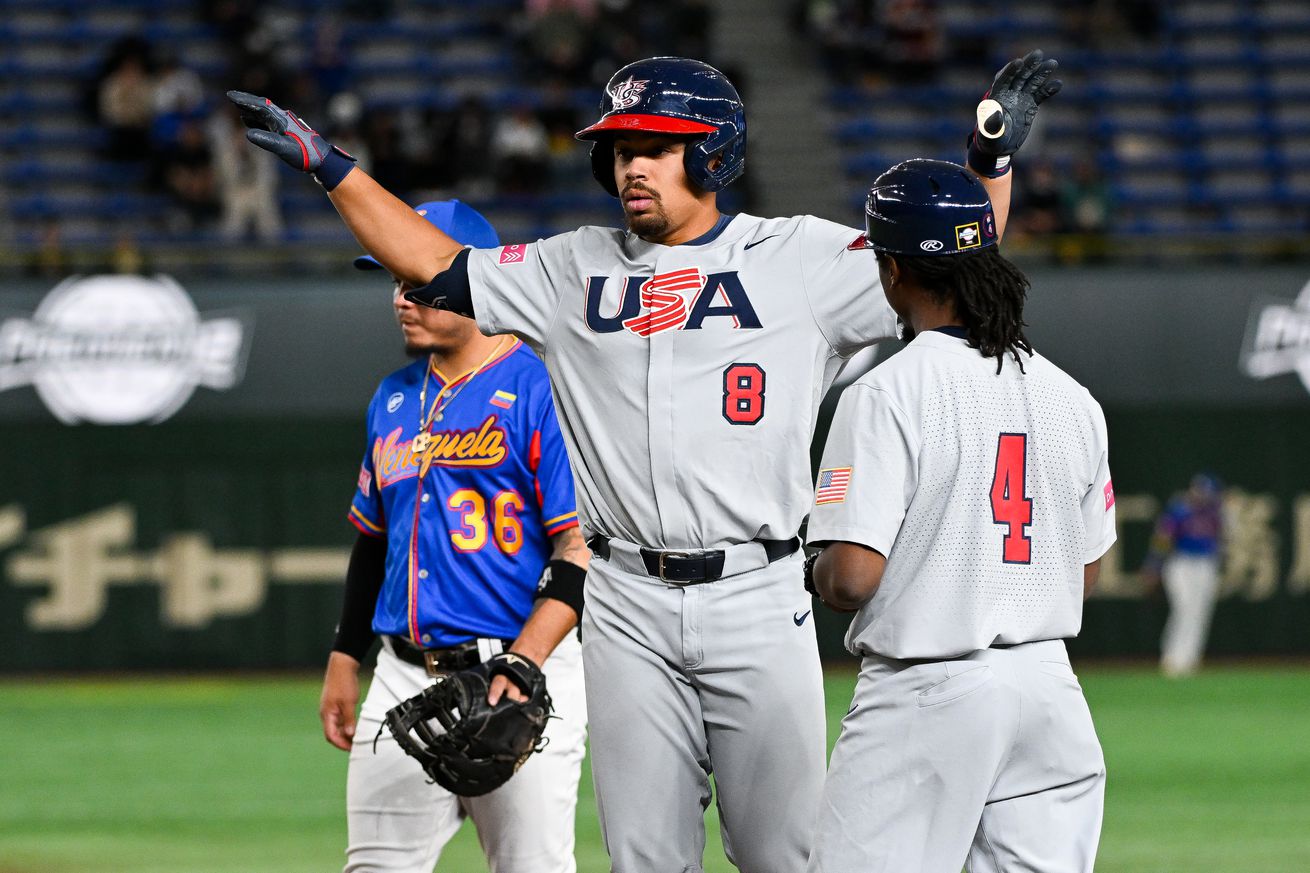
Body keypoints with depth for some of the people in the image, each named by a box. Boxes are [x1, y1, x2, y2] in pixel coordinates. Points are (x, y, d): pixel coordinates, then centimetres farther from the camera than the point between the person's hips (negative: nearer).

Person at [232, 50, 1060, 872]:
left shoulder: (798, 258, 3)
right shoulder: (574, 270, 12)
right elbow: (437, 266, 14)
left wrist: (993, 152, -14)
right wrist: (330, 166, 10)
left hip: (759, 598, -3)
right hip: (628, 611, 3)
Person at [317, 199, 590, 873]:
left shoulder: (541, 391, -8)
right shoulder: (394, 400, 16)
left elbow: (582, 548, -14)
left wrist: (521, 666, -24)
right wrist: (345, 659, 18)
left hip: (525, 671, -7)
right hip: (406, 678, 7)